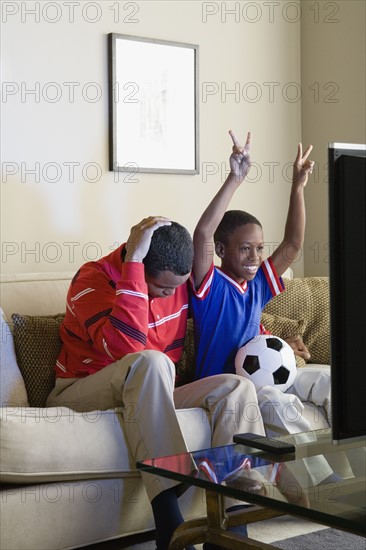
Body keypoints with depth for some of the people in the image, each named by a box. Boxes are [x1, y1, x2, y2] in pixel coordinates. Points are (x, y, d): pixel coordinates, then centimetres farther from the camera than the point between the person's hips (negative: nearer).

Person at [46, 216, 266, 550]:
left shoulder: (178, 280, 1)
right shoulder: (94, 278, -17)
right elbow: (126, 345, -36)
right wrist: (133, 260, -34)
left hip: (147, 398, 7)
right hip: (81, 396, -6)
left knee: (238, 387, -14)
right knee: (150, 361, -37)